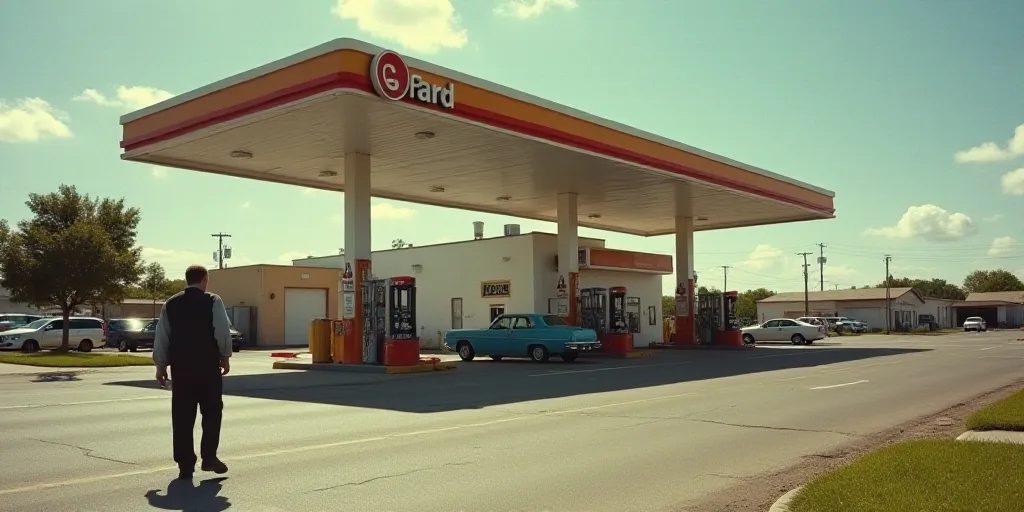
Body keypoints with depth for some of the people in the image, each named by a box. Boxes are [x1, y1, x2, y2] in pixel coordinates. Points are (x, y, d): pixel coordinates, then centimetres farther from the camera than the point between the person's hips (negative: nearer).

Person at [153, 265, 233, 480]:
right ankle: (209, 457, 3)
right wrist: (225, 357, 4)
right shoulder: (213, 301, -4)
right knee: (212, 412, 10)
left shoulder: (170, 304, 7)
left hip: (180, 367, 3)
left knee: (182, 417, 6)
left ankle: (185, 465, 7)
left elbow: (161, 337, 9)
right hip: (208, 366, -3)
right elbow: (222, 332, -8)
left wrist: (161, 365, 15)